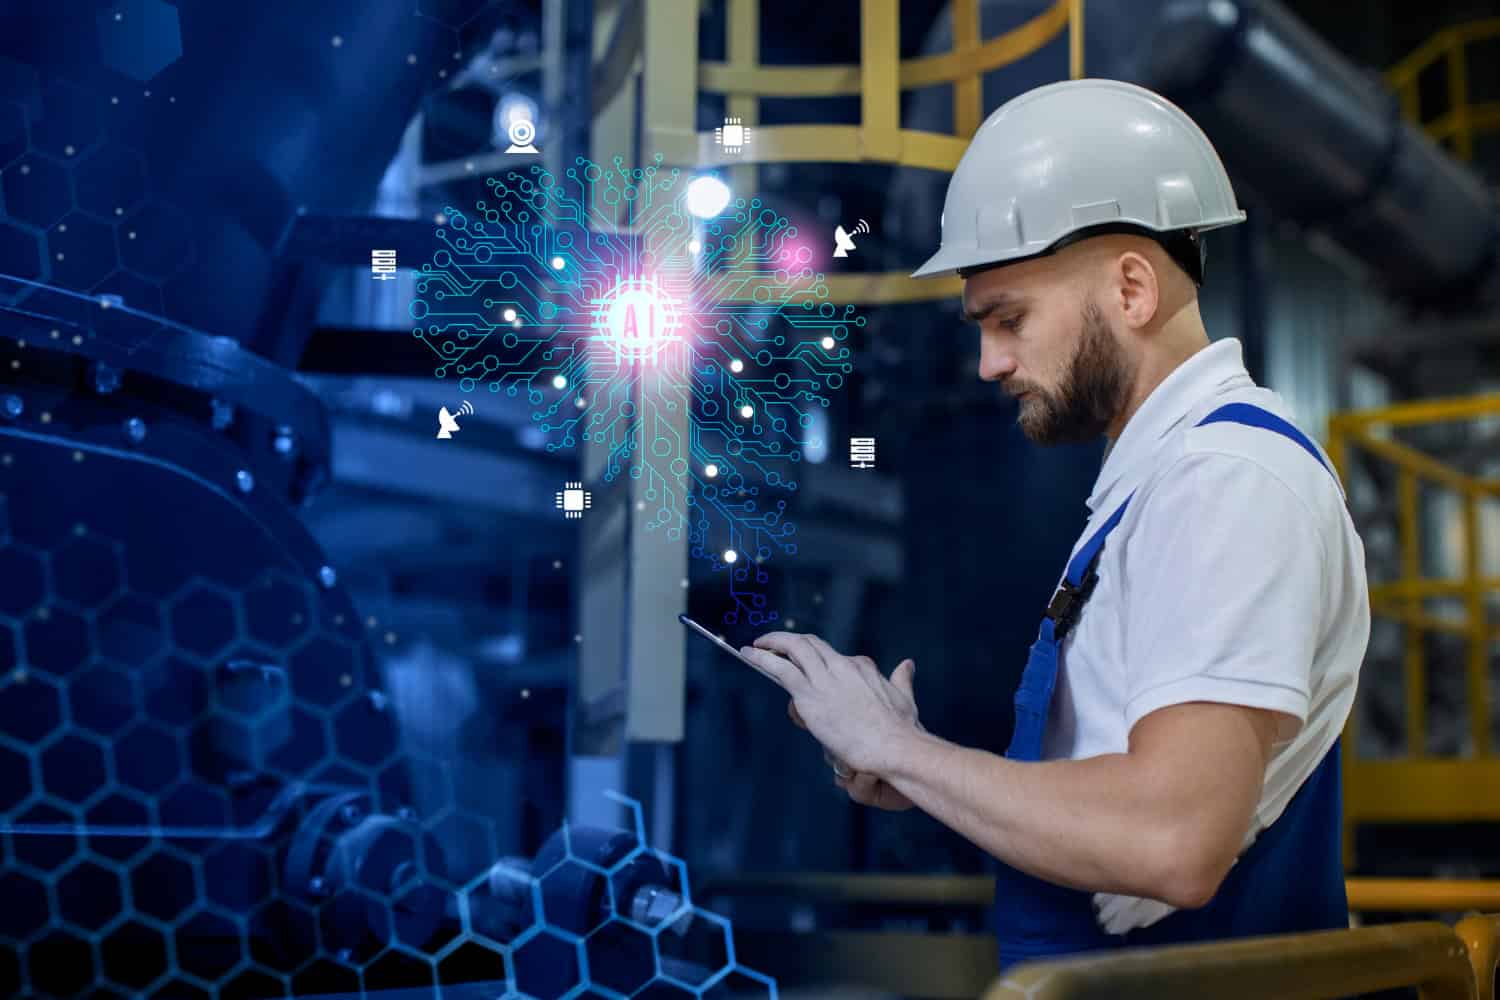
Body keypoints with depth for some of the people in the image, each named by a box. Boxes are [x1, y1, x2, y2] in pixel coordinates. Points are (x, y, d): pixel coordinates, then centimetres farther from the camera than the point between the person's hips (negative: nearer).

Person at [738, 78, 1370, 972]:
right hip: (1082, 964, 8)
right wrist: (927, 771, 2)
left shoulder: (1229, 480, -14)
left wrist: (894, 745, -15)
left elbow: (1173, 840, -25)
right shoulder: (1164, 473, 14)